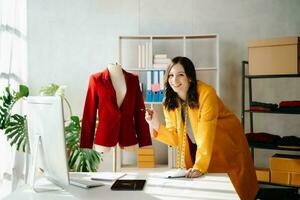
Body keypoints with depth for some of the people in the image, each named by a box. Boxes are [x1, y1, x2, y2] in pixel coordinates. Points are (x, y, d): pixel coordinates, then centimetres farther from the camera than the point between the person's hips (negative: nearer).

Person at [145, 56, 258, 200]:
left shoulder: (206, 93, -27)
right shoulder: (169, 102, -10)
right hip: (193, 149, 4)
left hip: (226, 147, -4)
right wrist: (157, 126, -25)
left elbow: (206, 135, -32)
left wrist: (200, 166, -40)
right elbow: (175, 139, -9)